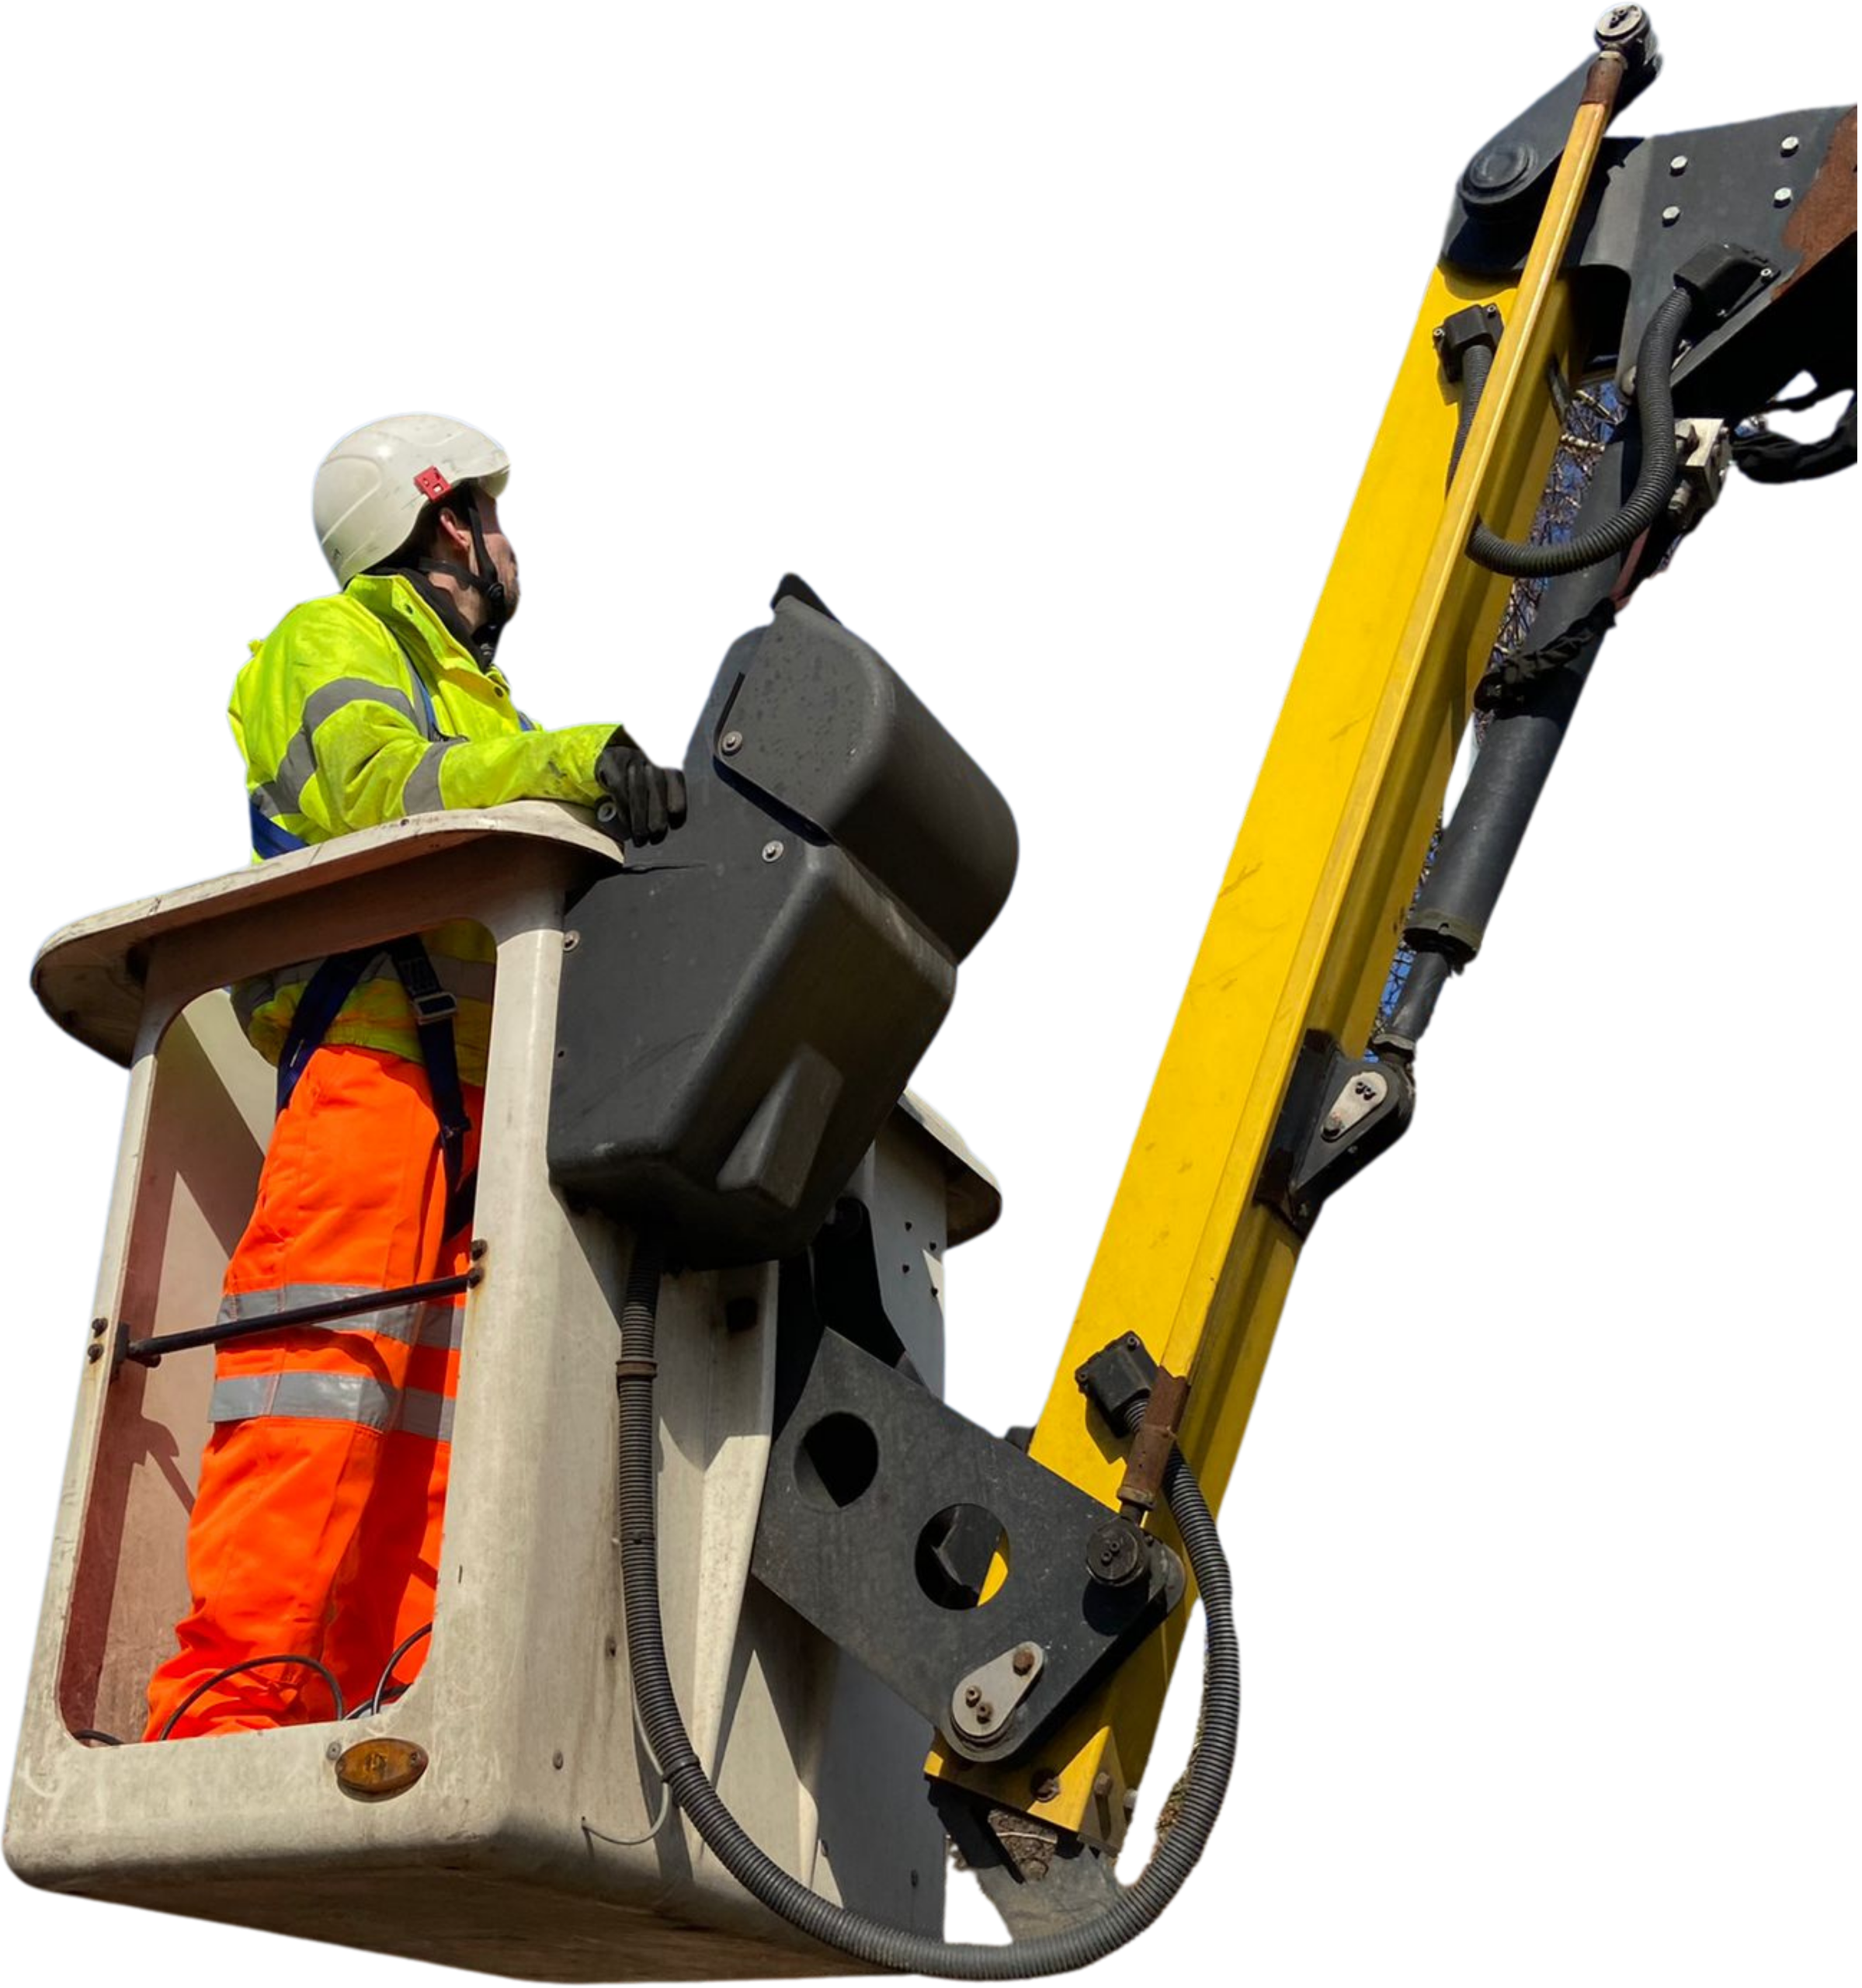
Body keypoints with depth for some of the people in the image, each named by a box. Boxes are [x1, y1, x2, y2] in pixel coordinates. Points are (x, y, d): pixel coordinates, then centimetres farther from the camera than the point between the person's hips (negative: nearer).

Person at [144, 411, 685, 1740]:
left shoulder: (486, 710, 34)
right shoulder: (335, 641, 11)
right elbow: (379, 784, -12)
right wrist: (576, 757, -23)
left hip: (482, 1088, 8)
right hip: (375, 1049, -8)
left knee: (447, 1389, -3)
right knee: (329, 1363, -18)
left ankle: (403, 1700, -6)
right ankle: (233, 1701, -21)